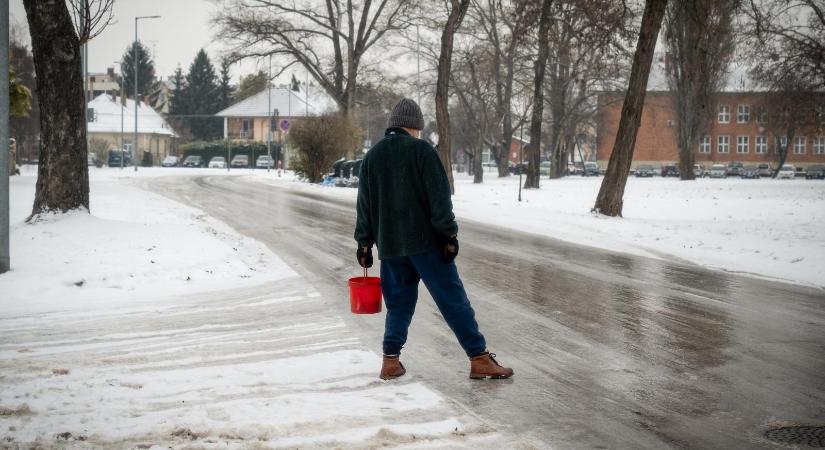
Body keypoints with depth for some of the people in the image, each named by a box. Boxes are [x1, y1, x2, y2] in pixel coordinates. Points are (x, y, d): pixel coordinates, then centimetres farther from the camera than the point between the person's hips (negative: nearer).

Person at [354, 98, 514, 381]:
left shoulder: (372, 156, 12)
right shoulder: (421, 150, -5)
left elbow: (364, 204, 14)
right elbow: (439, 196, -11)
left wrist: (364, 243, 19)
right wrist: (449, 234, -8)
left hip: (389, 245, 5)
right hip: (425, 241, -5)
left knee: (398, 303, 13)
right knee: (453, 300, -3)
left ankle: (391, 361, 7)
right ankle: (480, 359, -4)